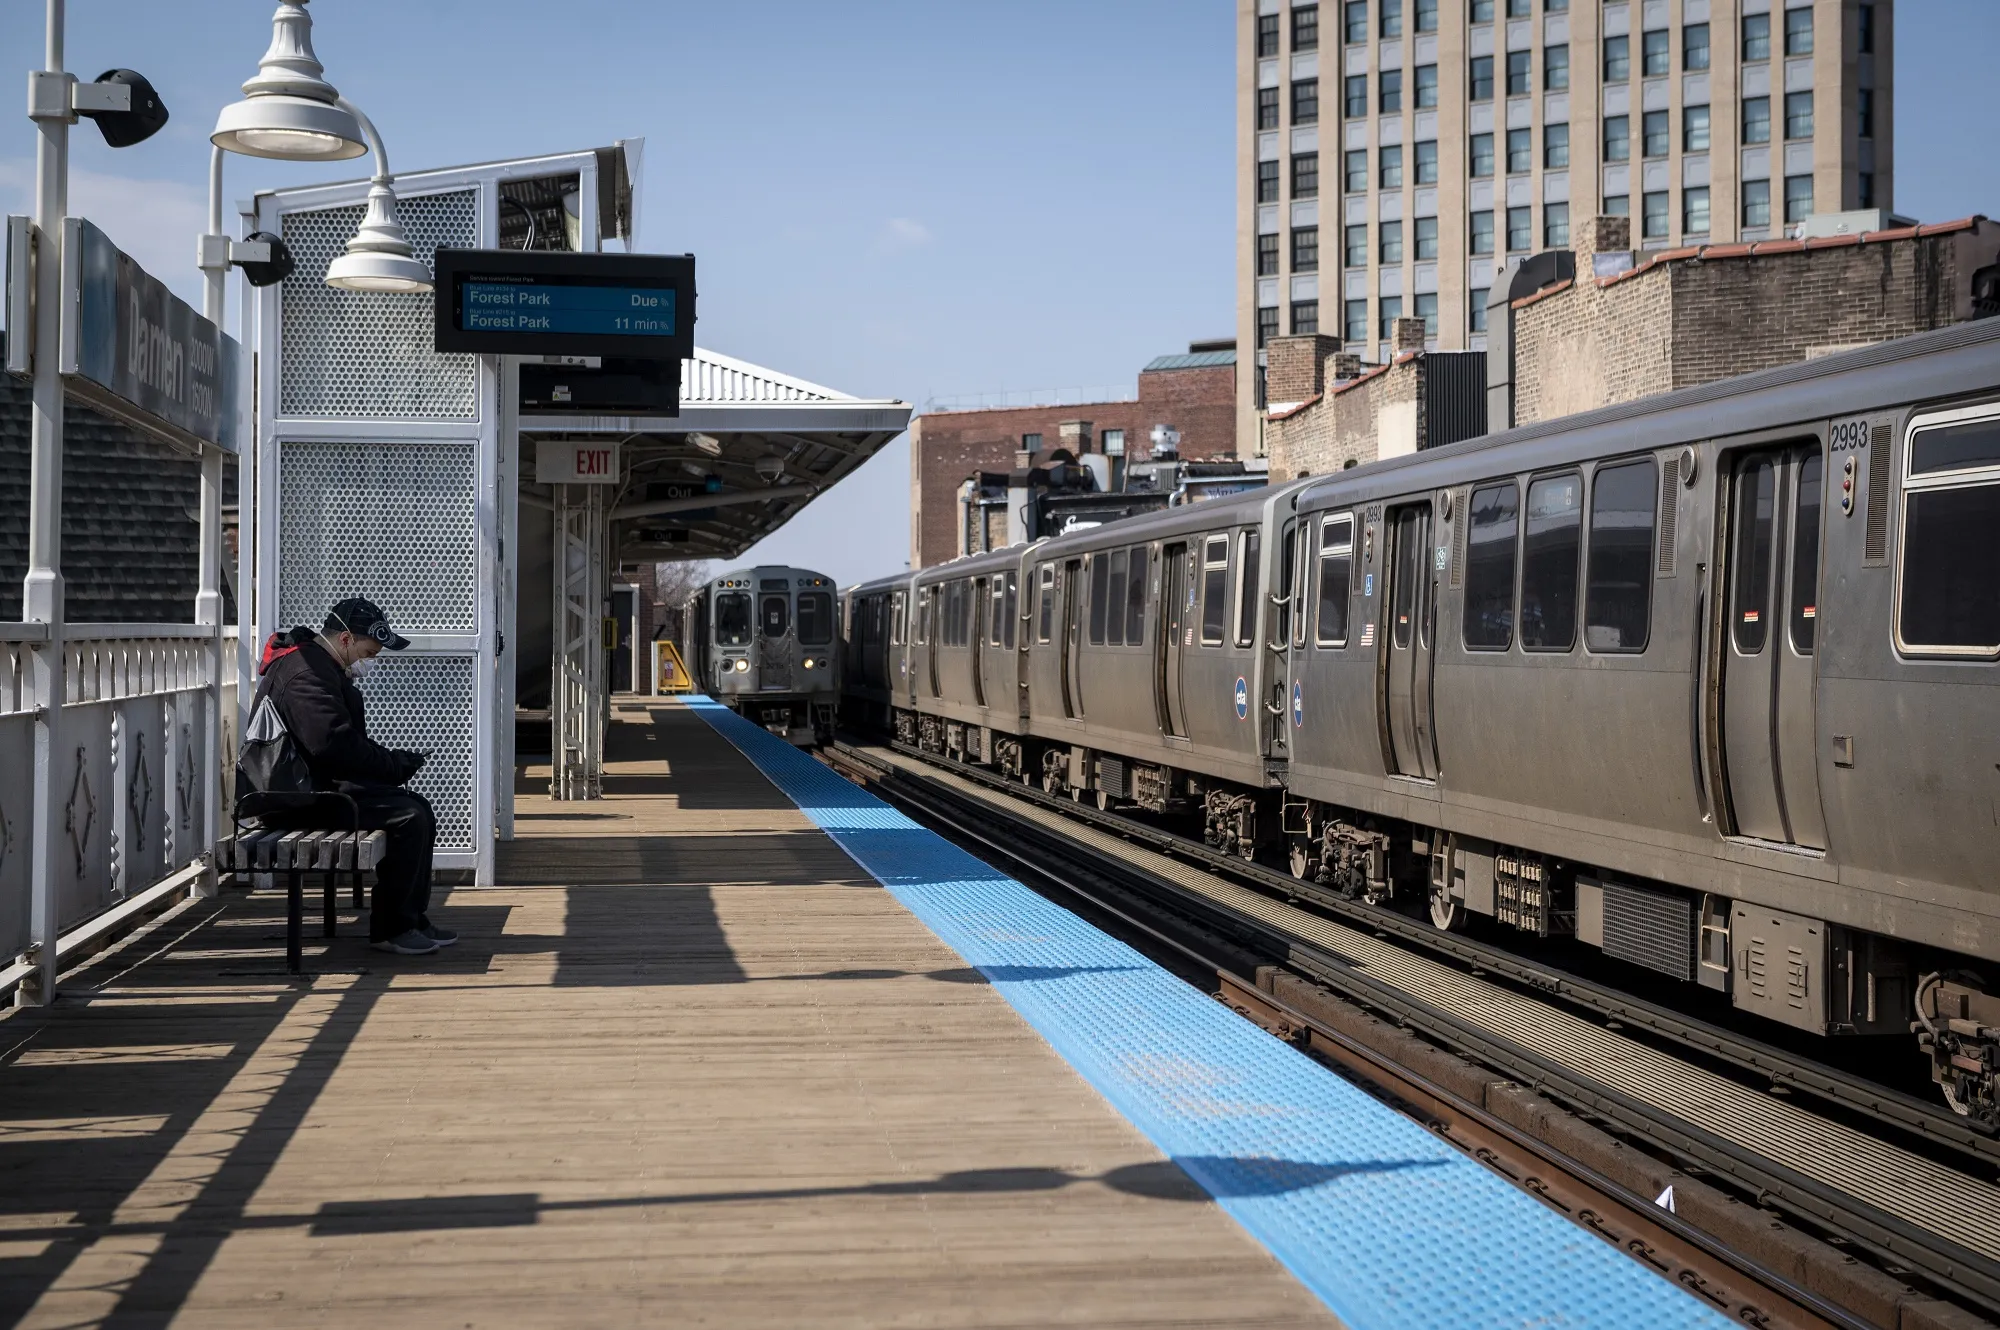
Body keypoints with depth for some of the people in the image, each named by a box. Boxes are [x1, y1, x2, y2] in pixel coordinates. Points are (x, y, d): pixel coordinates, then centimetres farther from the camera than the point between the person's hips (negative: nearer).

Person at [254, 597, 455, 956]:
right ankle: (389, 930, -13)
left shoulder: (320, 667, 20)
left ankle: (414, 920, 11)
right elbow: (334, 745, -26)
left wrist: (393, 761, 5)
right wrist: (395, 764, -15)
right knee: (409, 816, -21)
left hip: (326, 783, 12)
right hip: (308, 793, -12)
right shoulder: (306, 673, -17)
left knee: (419, 810, 9)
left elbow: (348, 741, 22)